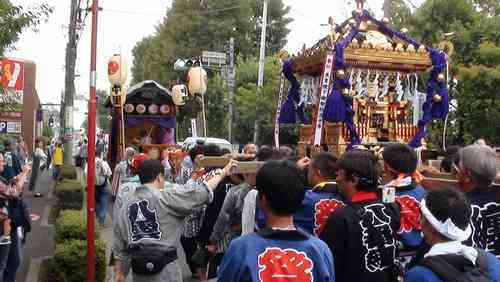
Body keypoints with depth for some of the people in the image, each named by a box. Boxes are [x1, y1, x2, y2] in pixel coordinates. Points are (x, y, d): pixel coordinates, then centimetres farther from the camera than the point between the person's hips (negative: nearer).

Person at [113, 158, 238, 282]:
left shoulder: (126, 203, 7)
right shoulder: (165, 197, -9)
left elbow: (118, 240, 9)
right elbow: (200, 191, -9)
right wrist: (223, 173, 4)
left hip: (138, 267, 5)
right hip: (165, 266, -5)